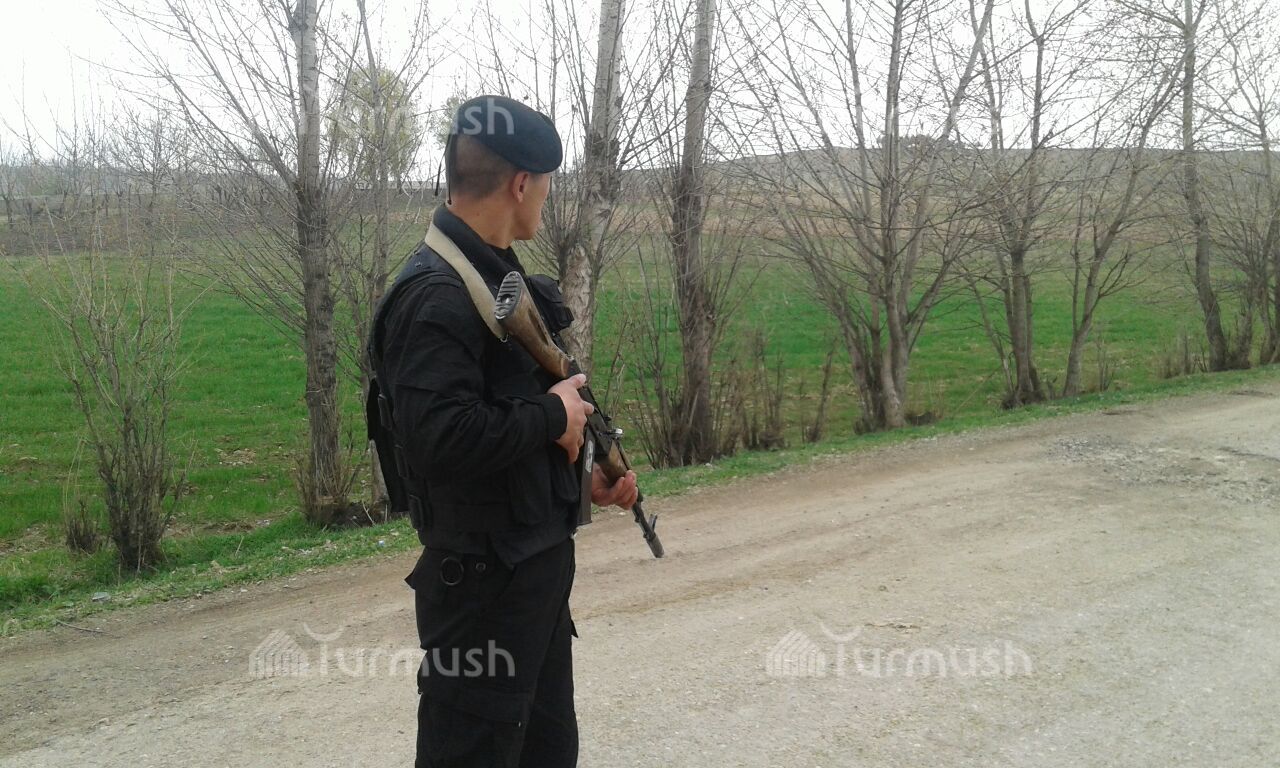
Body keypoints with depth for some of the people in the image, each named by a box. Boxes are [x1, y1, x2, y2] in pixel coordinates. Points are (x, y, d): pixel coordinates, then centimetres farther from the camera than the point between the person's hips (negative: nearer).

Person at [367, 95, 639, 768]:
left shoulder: (498, 273, 11)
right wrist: (553, 415, -18)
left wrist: (585, 473, 7)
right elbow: (441, 438, -32)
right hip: (483, 578, -10)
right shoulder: (435, 292, -20)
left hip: (541, 558, 10)